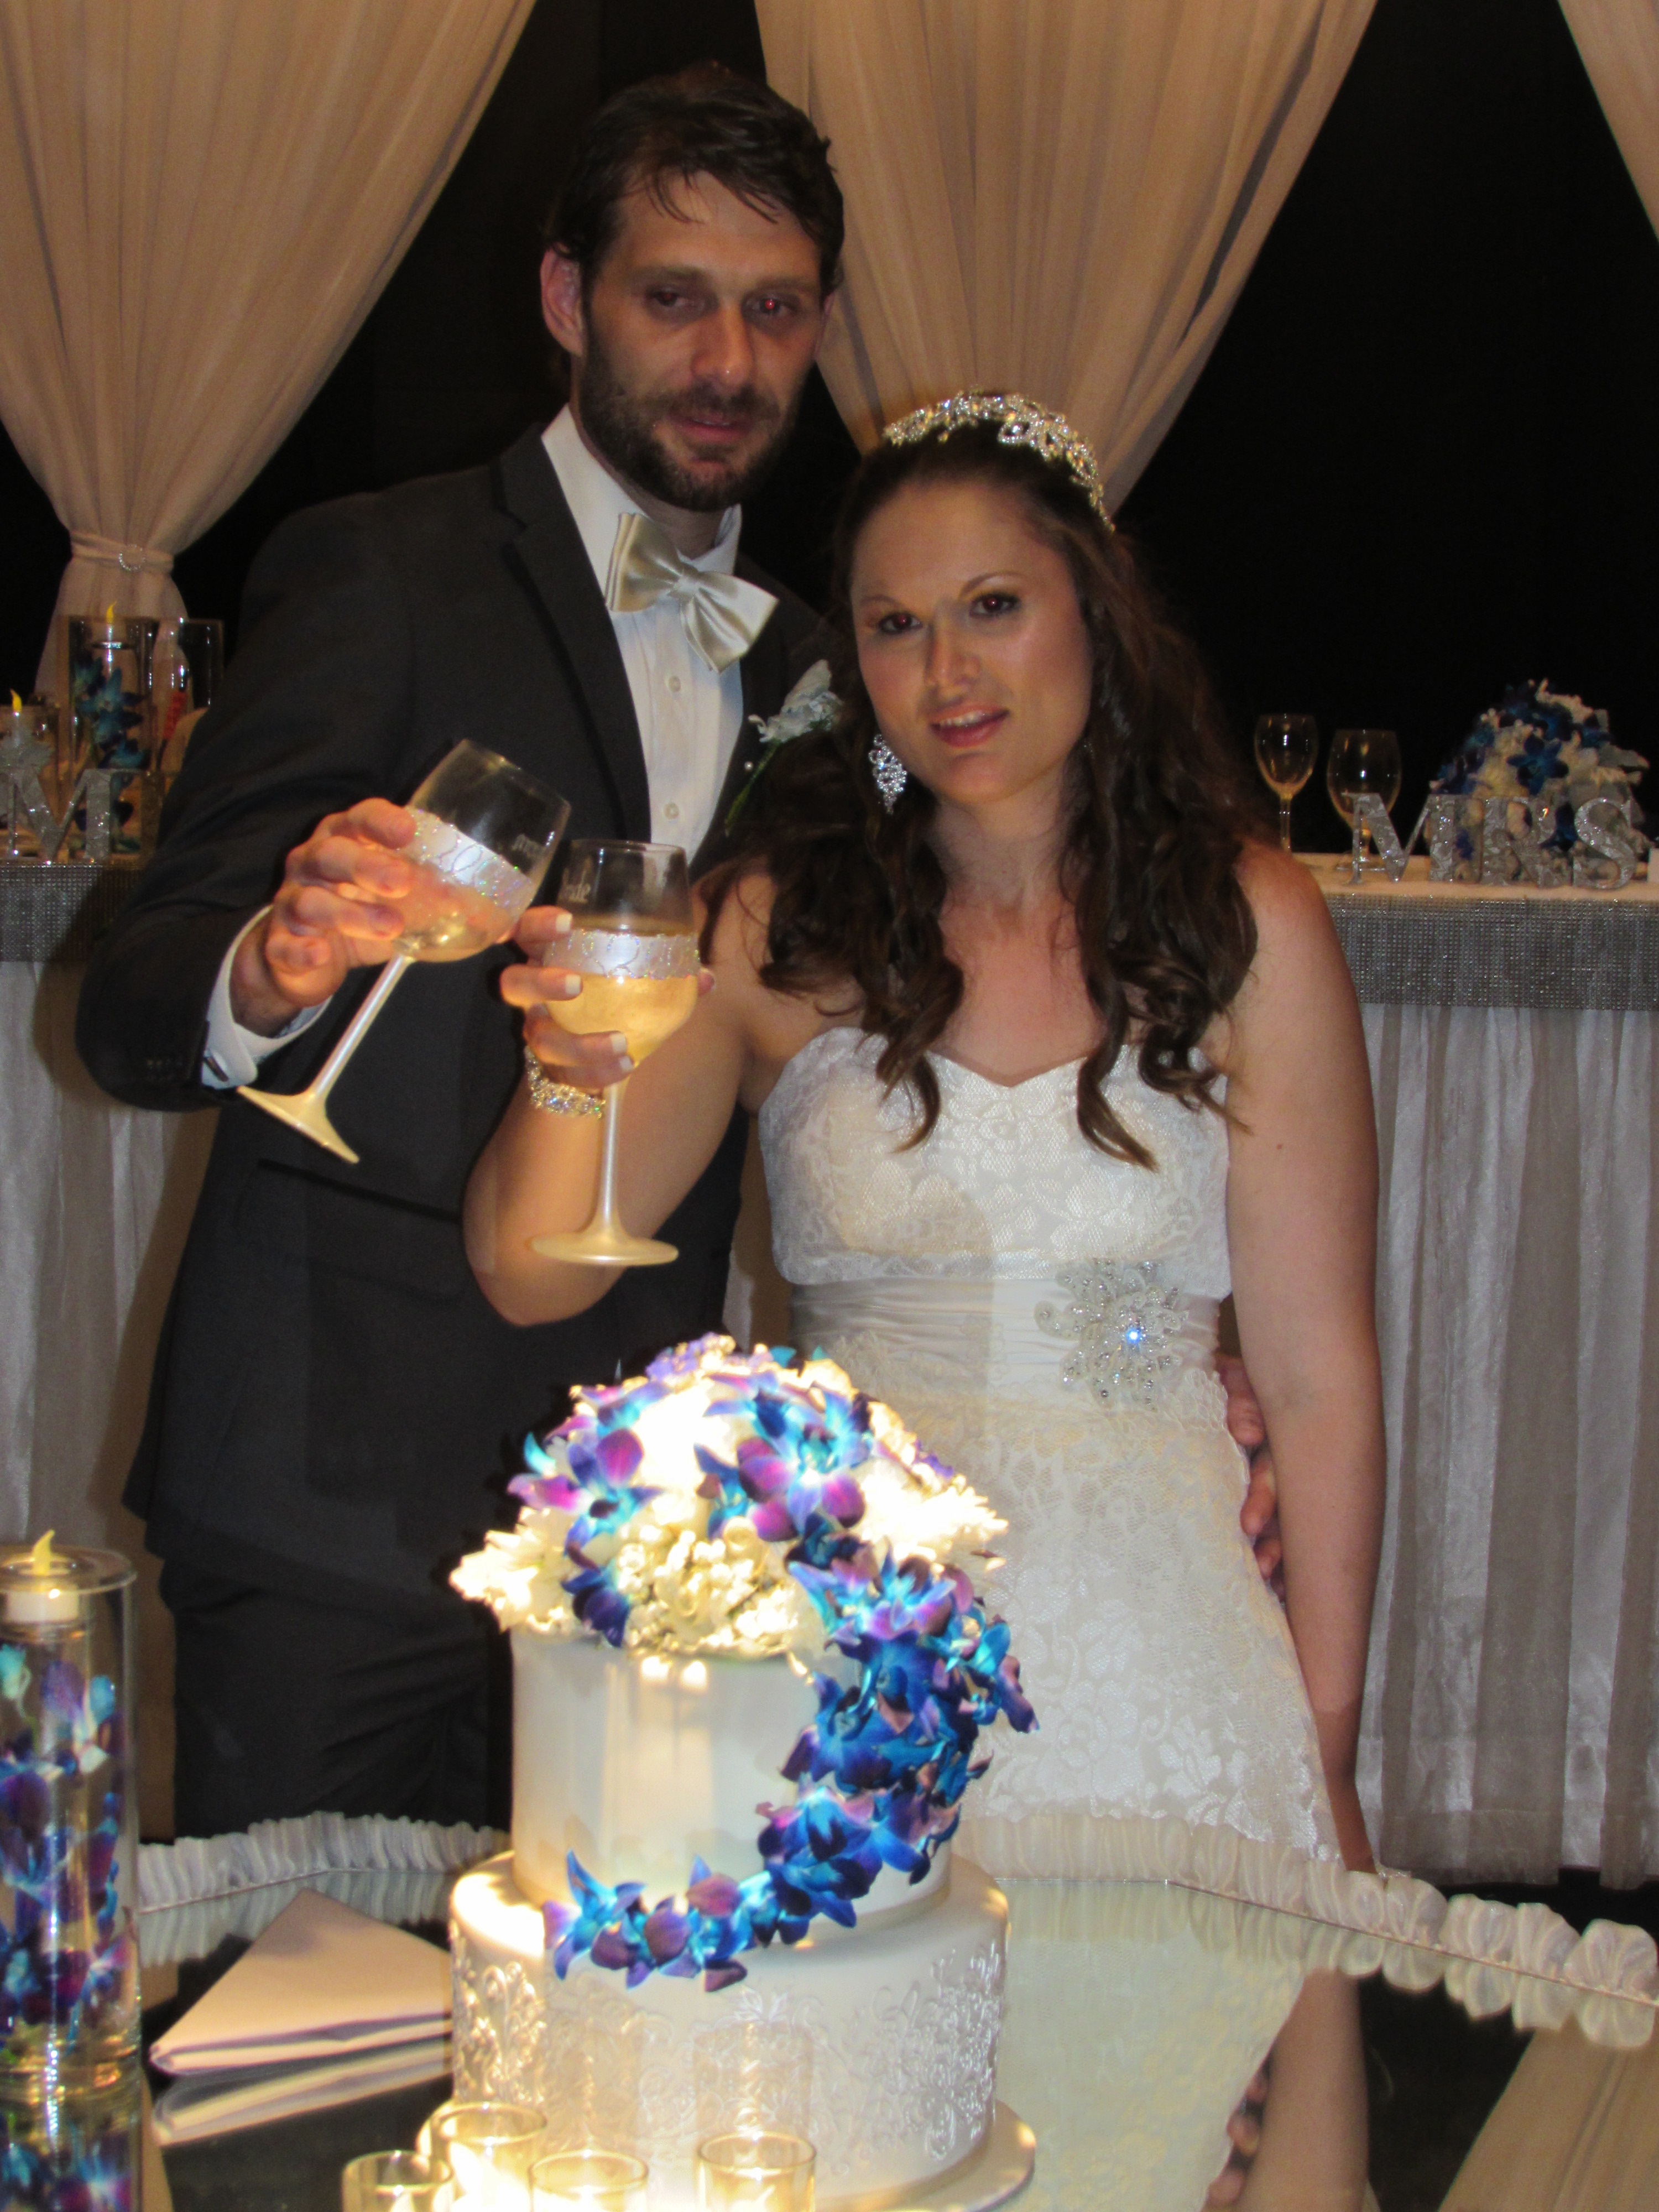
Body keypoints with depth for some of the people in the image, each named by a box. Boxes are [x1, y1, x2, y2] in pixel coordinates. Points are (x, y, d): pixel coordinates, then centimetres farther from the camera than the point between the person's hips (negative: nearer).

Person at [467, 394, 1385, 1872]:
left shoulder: (1247, 922, -2)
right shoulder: (780, 931, 2)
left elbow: (1317, 1376, -2)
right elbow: (534, 1276, -3)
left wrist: (1326, 1765, -4)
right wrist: (576, 1070, -23)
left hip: (1154, 1661, 0)